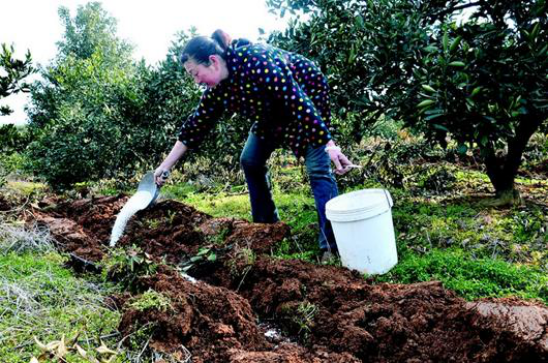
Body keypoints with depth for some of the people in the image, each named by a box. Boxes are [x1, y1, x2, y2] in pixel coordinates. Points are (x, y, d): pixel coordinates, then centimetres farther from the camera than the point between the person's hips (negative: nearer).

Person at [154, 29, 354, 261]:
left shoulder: (257, 62, -35)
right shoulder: (217, 90, -12)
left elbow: (298, 102, -38)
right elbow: (195, 127, -3)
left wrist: (330, 146, -41)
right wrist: (165, 166, 0)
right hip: (274, 113, 8)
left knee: (318, 169, -17)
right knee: (250, 161, 5)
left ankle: (332, 245, -14)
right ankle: (266, 225, 19)